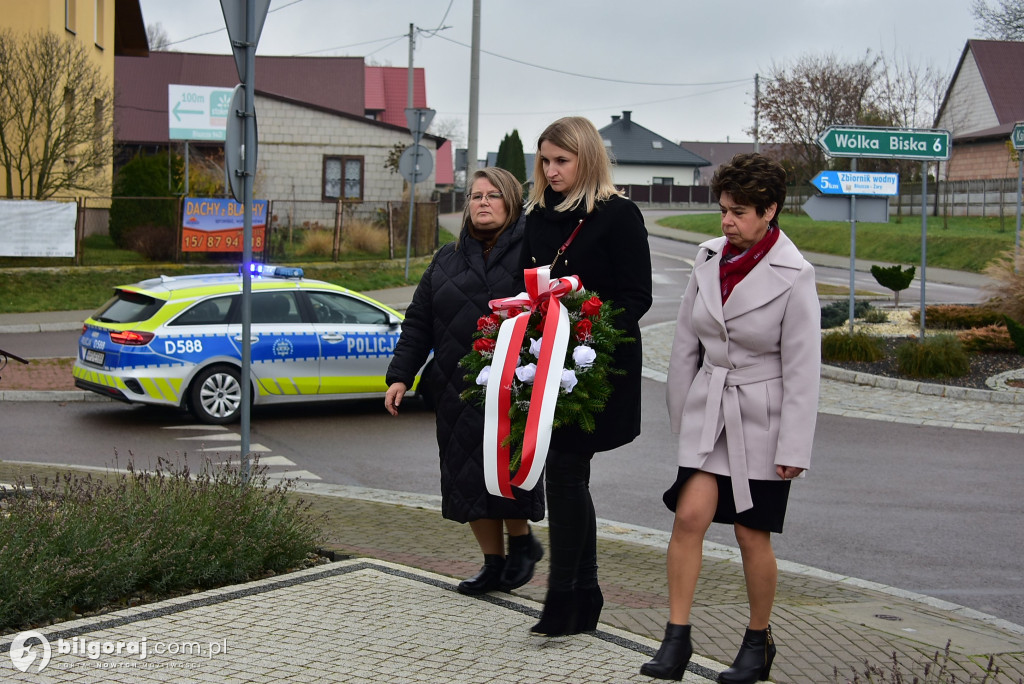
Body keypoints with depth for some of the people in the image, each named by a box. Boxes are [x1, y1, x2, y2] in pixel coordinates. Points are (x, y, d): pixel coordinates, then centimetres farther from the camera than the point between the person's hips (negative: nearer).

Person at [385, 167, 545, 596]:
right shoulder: (447, 259, 16)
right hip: (457, 389, 5)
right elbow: (418, 323, 17)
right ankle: (494, 563, 19)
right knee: (467, 475, 6)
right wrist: (400, 376, 9)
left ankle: (521, 541, 19)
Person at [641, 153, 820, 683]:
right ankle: (676, 639, -3)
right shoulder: (709, 259, 1)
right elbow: (686, 345, 9)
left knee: (751, 535, 4)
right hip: (709, 409, 4)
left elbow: (802, 370, -13)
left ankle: (759, 640, 24)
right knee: (689, 516, -10)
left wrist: (794, 448, -13)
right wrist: (680, 415, 11)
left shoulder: (793, 276, -14)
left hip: (762, 417, -4)